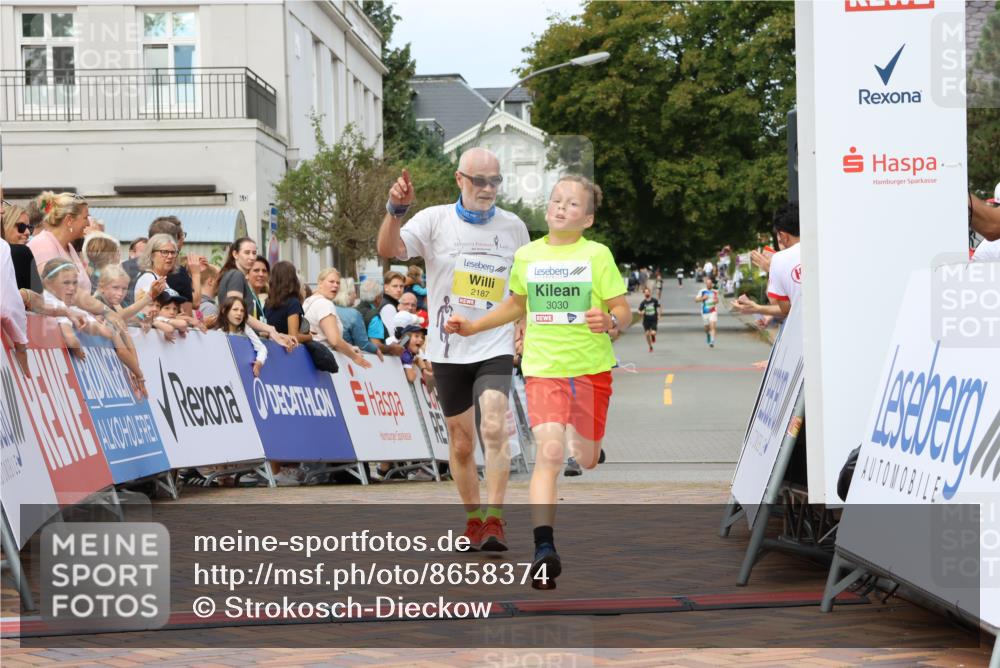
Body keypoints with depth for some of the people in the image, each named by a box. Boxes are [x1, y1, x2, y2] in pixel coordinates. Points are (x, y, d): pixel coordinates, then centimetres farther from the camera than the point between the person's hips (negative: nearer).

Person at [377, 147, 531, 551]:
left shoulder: (513, 227, 5)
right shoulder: (436, 220, -2)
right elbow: (389, 250, -16)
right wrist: (395, 210, -31)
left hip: (495, 348, -1)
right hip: (448, 349, 1)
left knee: (493, 429, -21)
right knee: (460, 443, 9)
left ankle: (494, 520, -18)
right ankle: (473, 518, 25)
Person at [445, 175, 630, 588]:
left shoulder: (597, 255, -2)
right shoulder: (527, 255, 6)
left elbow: (624, 312, -2)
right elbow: (517, 305, 24)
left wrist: (609, 321, -24)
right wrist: (473, 327, 17)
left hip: (591, 368, 0)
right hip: (542, 368, 0)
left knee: (586, 460, 8)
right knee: (549, 451, -18)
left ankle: (583, 444, 48)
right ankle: (544, 549, -21)